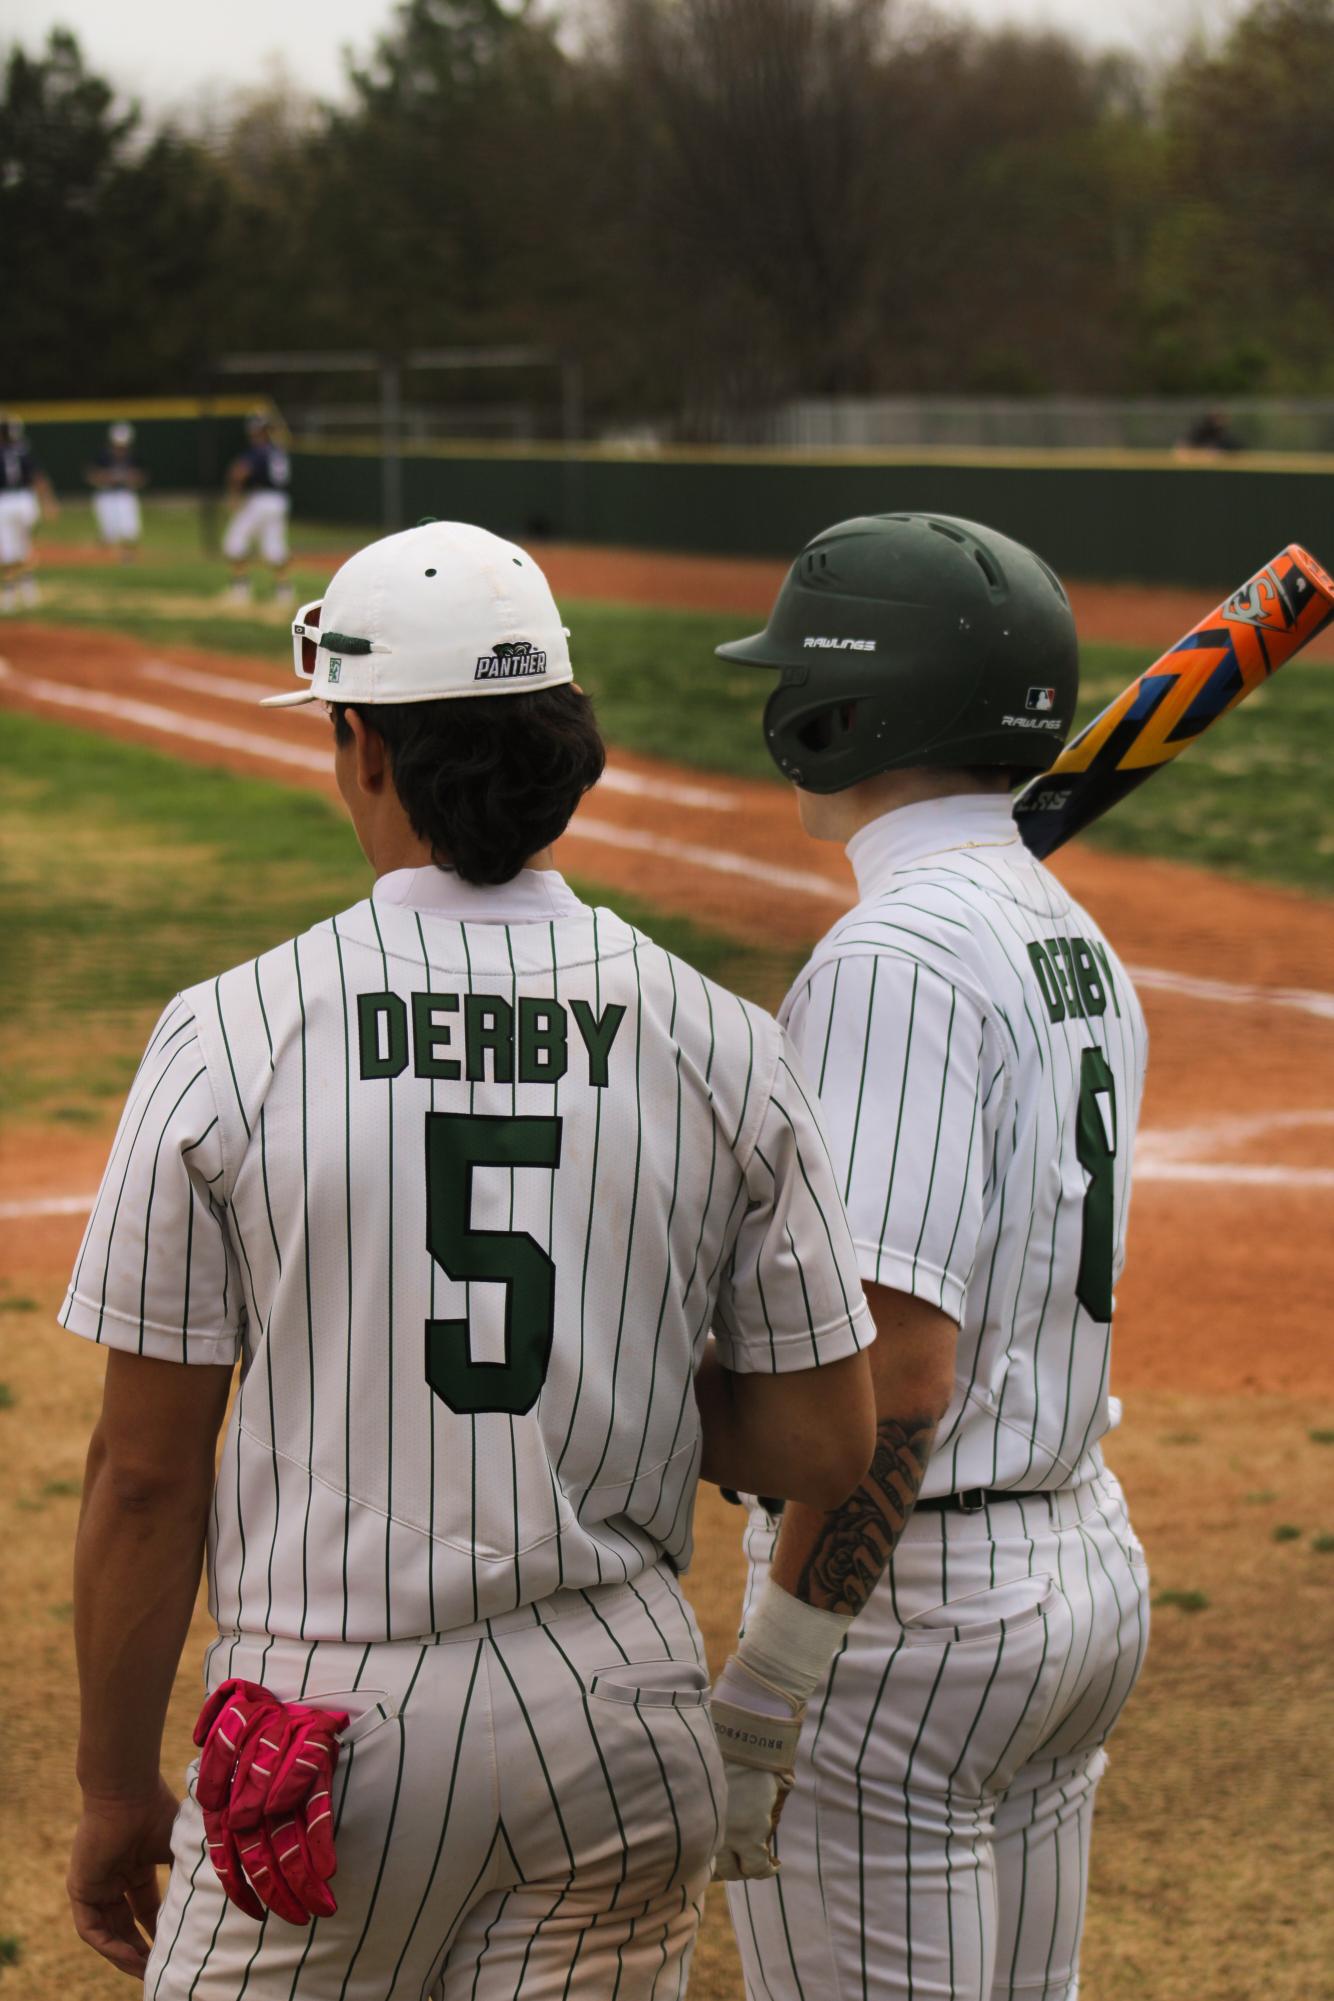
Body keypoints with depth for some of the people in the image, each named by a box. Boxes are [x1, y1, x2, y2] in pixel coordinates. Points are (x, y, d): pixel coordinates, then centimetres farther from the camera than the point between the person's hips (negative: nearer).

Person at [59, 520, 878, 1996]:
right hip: (618, 1714, 3)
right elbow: (826, 1447, -1)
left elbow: (145, 1471, -6)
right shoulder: (724, 1045, -3)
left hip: (331, 1713, -2)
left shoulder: (227, 1036, -9)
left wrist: (115, 1789, 6)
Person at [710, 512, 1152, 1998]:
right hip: (1088, 1565, 10)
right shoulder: (1074, 941, 11)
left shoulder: (894, 958, -19)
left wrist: (768, 1683, -24)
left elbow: (899, 1363, -25)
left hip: (910, 1601, -10)